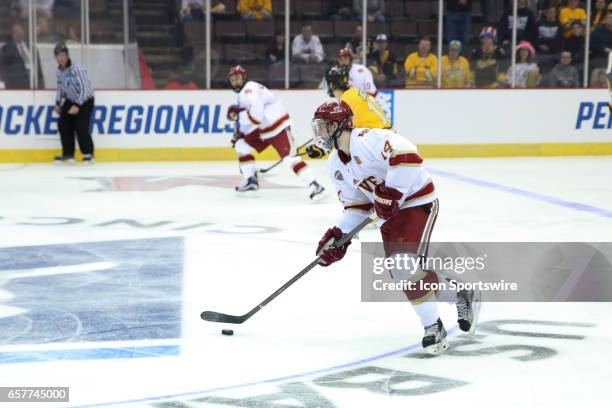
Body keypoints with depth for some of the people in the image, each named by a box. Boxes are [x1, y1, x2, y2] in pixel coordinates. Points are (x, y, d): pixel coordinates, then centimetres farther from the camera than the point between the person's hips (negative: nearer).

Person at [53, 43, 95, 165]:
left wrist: (77, 105, -33)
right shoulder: (60, 70, -1)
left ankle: (88, 154, -2)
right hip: (70, 100, 8)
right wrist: (58, 103, 11)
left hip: (85, 100, -8)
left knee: (80, 127, -17)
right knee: (63, 124, -1)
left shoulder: (76, 69, -27)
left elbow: (85, 89, -29)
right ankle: (68, 154, 8)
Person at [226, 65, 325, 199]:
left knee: (289, 157, -21)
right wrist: (239, 131, 15)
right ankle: (250, 179, 16)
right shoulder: (242, 93, 15)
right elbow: (249, 118, 24)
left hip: (277, 125, -10)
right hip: (262, 129, 10)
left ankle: (313, 185, -27)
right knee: (241, 144, 9)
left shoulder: (250, 90, -18)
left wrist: (238, 115, -19)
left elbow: (256, 115, -29)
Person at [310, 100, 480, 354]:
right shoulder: (335, 165, 9)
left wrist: (391, 192, -30)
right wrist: (338, 236, 3)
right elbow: (355, 205, 13)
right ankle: (461, 295, 21)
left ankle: (433, 327, -9)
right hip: (389, 213, 9)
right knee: (403, 275, 1)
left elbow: (407, 156, -31)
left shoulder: (368, 140, -20)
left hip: (417, 201, -9)